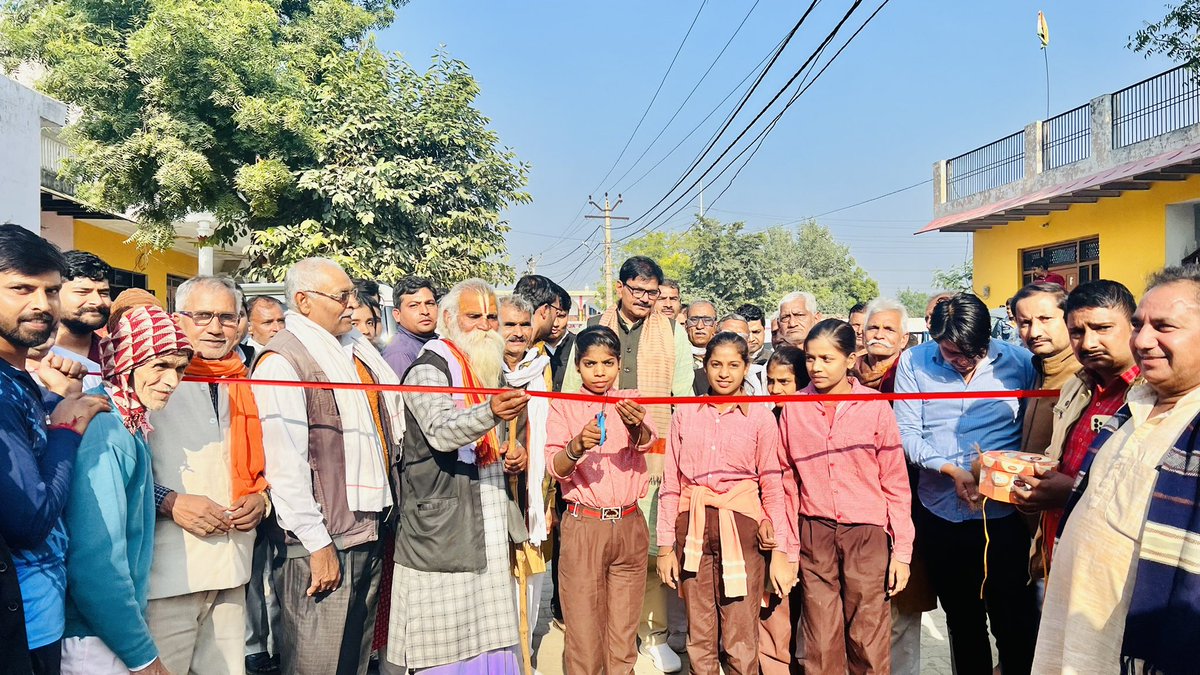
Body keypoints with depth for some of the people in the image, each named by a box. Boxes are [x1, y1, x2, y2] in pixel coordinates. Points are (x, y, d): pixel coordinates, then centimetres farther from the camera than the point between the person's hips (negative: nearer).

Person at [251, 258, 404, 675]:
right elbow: (285, 466, -17)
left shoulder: (356, 347, 11)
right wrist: (317, 545, -17)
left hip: (369, 531, 8)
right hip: (323, 540, -7)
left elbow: (396, 408, 19)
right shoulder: (282, 362, -13)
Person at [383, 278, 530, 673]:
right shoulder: (429, 369, -8)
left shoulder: (494, 371, 17)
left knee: (488, 635, 8)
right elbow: (441, 431, -27)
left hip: (489, 529, 7)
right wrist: (492, 412, -43)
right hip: (441, 528, -7)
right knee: (442, 643, -3)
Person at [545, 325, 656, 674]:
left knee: (624, 632, 9)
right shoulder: (563, 407, 1)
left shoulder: (630, 401, 5)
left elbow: (647, 441, -16)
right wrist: (576, 447, -31)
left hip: (629, 525, 2)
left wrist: (636, 425, -38)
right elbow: (555, 468, -10)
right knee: (583, 632, 2)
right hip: (583, 527, -1)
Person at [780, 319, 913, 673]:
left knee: (869, 644, 3)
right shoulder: (793, 407, 1)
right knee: (821, 643, 8)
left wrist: (902, 550, -2)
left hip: (867, 535, -1)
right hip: (814, 534, 2)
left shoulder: (876, 407, -4)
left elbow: (895, 483, 0)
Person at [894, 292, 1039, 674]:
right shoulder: (914, 362, -2)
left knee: (1014, 624, 7)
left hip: (1005, 513, -1)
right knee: (962, 621, 19)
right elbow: (906, 432, -5)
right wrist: (951, 468, -18)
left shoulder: (1019, 361, -2)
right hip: (941, 514, 2)